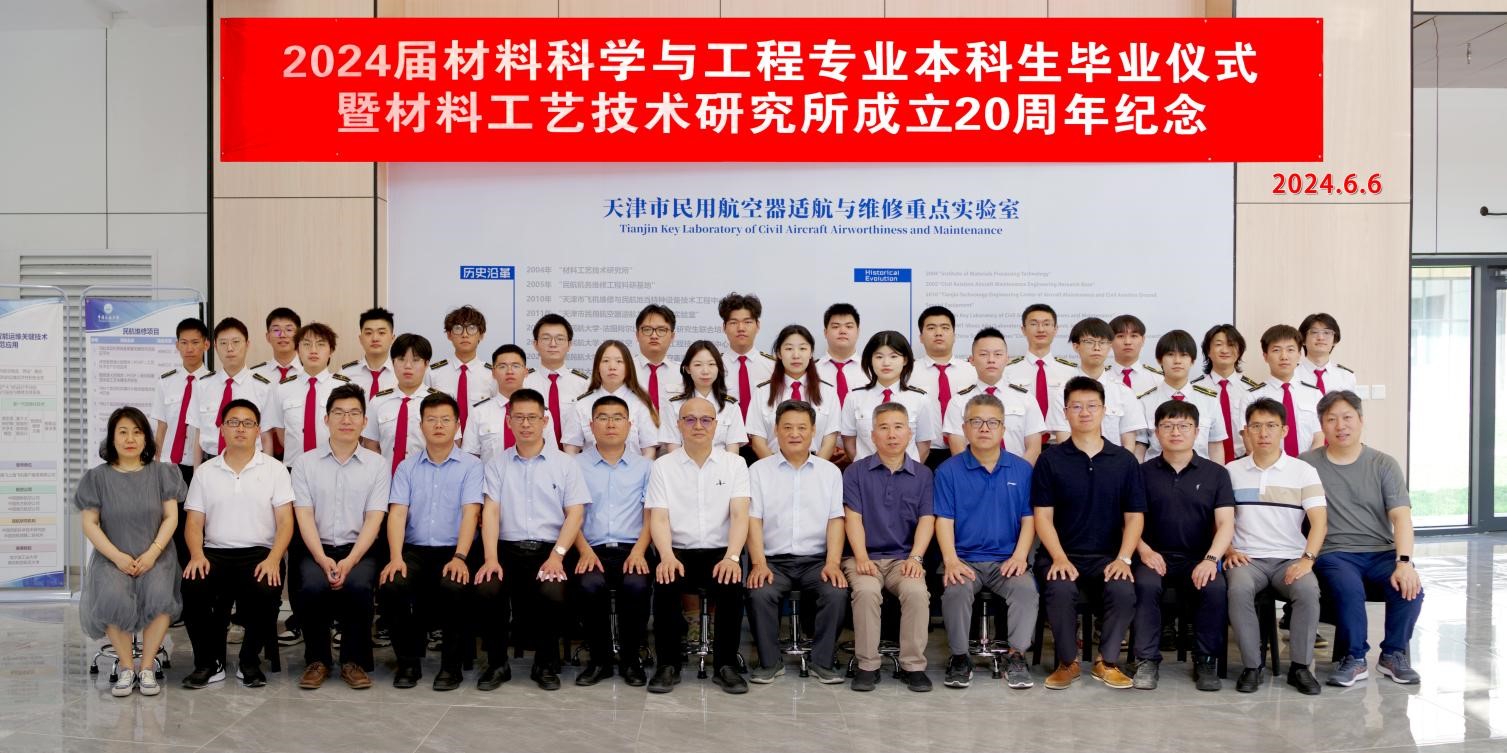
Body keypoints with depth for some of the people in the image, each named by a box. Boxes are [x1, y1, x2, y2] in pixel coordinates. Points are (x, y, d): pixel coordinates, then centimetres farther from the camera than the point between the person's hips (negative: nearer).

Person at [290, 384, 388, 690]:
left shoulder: (377, 464, 6)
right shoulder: (305, 462, 7)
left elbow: (374, 519, -1)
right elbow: (304, 516, -1)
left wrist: (350, 561, -16)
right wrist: (323, 559, -16)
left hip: (359, 549, 0)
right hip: (317, 549, 1)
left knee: (359, 585, -31)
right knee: (312, 586, -30)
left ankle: (354, 661, -9)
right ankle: (317, 660, -6)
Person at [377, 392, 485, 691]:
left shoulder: (471, 465, 5)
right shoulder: (407, 467, 13)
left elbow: (470, 513, -7)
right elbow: (397, 513, 1)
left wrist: (460, 557, -22)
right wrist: (395, 558, -15)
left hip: (454, 550, -2)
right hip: (414, 550, 3)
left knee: (455, 588, -33)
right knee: (389, 586, -27)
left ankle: (452, 664, -10)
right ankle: (408, 661, -3)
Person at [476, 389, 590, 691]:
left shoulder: (565, 463, 9)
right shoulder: (497, 465, 12)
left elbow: (575, 513, 2)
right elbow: (490, 512, 1)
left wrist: (557, 555, -14)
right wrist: (491, 558, -15)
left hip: (549, 550, -1)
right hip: (508, 549, 1)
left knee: (553, 594, -31)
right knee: (487, 589, -29)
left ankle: (546, 665, -4)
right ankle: (496, 663, -5)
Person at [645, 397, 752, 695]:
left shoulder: (734, 464, 7)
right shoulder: (663, 466, 7)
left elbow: (740, 515, -4)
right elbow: (658, 518, -3)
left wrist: (732, 557, -22)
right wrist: (667, 556, -23)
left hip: (720, 552, 0)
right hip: (678, 552, 0)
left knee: (732, 587, -30)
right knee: (665, 586, -30)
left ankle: (726, 665, -10)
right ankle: (668, 665, -11)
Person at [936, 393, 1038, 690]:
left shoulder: (1022, 470, 7)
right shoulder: (949, 470, 2)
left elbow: (1028, 519, 7)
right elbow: (944, 521, -2)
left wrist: (1019, 556, -8)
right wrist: (951, 561, -15)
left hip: (1007, 560, 1)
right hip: (964, 559, -1)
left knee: (1026, 588, -28)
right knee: (956, 590, -30)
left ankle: (1016, 655, -12)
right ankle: (959, 658, -10)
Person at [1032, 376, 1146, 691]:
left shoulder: (1124, 460, 8)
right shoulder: (1051, 459, 4)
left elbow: (1134, 516, 6)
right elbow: (1043, 516, 0)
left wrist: (1123, 559, -9)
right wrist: (1059, 557, -15)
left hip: (1107, 556, 1)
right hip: (1061, 555, -1)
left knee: (1123, 589, -30)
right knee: (1060, 589, -32)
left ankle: (1107, 662, -5)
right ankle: (1067, 662, -7)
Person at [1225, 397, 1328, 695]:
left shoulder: (1303, 472, 8)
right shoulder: (1232, 472, 11)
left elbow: (1319, 521, -1)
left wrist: (1307, 559, -17)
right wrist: (1229, 551, -8)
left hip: (1290, 559, 0)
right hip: (1247, 558, 0)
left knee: (1308, 590, -32)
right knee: (1238, 588, -33)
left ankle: (1300, 666, -14)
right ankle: (1252, 665, -18)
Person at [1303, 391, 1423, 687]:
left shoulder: (1384, 464, 7)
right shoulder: (1306, 464, 5)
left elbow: (1401, 517, -4)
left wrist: (1404, 561, -19)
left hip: (1381, 551, 2)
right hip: (1335, 553, -2)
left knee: (1409, 587, -27)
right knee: (1349, 587, -34)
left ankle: (1393, 655, -2)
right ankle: (1354, 659, -12)